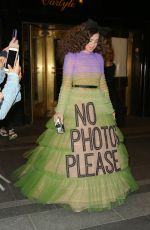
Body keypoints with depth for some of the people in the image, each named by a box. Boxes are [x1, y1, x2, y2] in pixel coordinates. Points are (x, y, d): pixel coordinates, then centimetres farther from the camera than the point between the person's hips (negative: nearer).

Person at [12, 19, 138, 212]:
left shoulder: (98, 57, 13)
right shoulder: (71, 56, 0)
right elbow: (65, 85, -6)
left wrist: (110, 109, 16)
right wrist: (59, 111, -12)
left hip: (97, 104, 5)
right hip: (75, 103, -5)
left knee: (100, 143, 8)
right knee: (74, 144, -1)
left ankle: (102, 187, 26)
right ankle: (72, 189, 17)